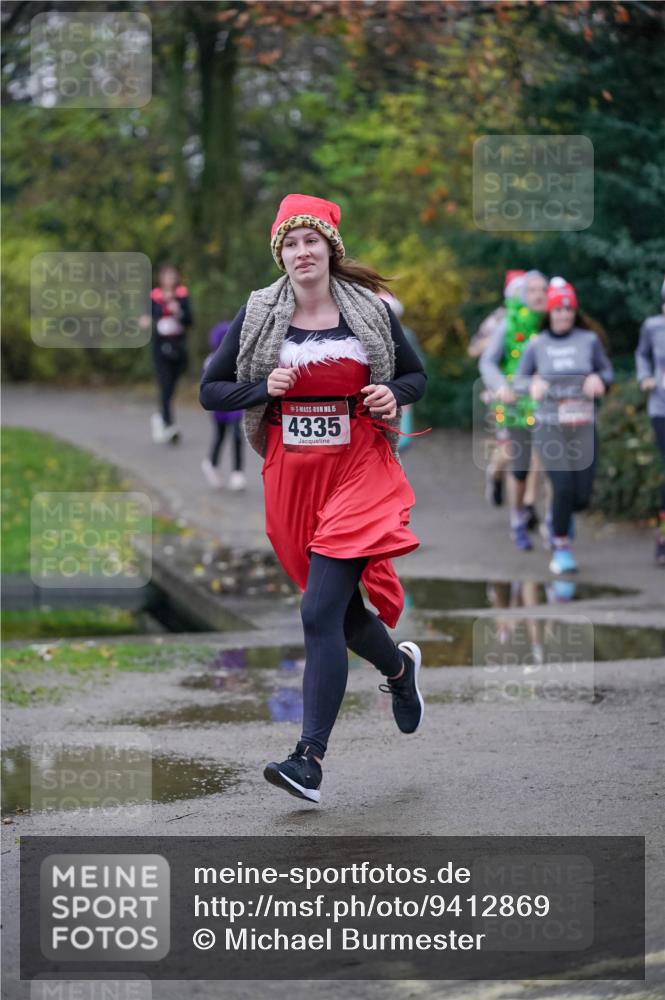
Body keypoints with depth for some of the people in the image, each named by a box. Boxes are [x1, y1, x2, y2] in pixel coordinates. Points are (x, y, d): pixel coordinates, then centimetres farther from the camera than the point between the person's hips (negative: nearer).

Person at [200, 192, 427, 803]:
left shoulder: (370, 311, 1)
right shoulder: (258, 316, 3)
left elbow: (417, 374, 14)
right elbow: (211, 390, 5)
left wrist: (394, 395, -9)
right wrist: (264, 388, -13)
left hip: (358, 471, -3)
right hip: (291, 475, 3)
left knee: (320, 612, -15)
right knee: (336, 607, 14)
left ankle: (310, 759, -17)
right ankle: (400, 667, 48)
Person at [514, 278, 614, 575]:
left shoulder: (589, 340, 0)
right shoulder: (537, 345, 1)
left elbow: (607, 372, 9)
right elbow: (519, 379, 7)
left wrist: (599, 378, -14)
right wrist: (533, 385, -16)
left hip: (583, 427, 2)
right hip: (550, 427, -1)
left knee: (582, 496, 1)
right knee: (563, 487, -18)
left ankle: (562, 515, 39)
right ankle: (561, 549, -1)